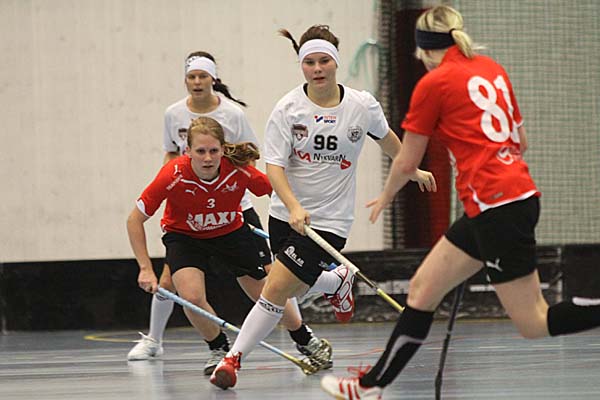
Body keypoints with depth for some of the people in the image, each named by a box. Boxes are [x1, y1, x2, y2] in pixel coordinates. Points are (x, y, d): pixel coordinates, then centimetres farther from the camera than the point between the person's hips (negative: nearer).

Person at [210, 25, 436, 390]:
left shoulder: (363, 105, -5)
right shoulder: (288, 108, -8)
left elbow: (386, 137, 17)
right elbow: (274, 164, -13)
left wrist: (413, 170, 30)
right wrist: (293, 206, -28)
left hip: (329, 221, -3)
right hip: (286, 215, 3)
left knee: (276, 289, -11)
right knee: (295, 287, 14)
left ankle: (235, 356, 0)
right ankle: (339, 280, 45)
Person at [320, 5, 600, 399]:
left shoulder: (434, 83, -7)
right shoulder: (492, 68, 13)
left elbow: (407, 163, 2)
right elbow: (521, 142, 20)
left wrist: (384, 198, 21)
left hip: (495, 205, -9)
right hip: (520, 193, 9)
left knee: (535, 324, -5)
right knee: (422, 289, 14)